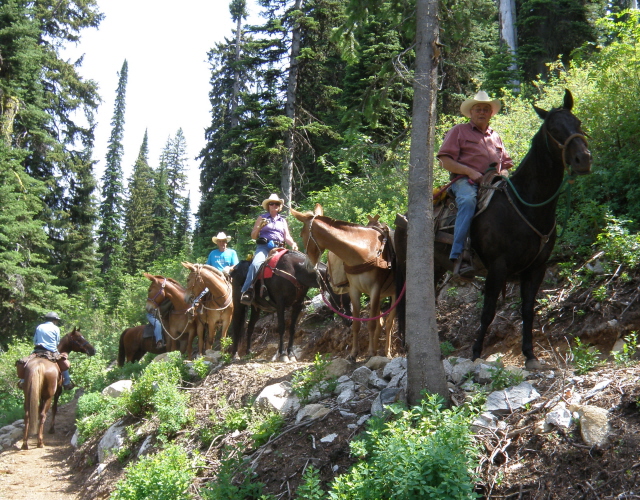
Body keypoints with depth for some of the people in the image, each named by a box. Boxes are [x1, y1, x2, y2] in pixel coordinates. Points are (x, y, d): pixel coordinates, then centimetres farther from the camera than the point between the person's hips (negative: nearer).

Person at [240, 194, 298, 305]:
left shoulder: (283, 220, 24)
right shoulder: (262, 218, 16)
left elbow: (287, 236, 15)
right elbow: (253, 236, 12)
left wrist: (293, 244, -7)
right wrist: (260, 227, -7)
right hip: (264, 247, -3)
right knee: (256, 264, -32)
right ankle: (247, 292, -35)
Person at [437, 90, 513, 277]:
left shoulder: (495, 136, 29)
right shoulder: (459, 131, 12)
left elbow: (506, 163, 32)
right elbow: (445, 160, 1)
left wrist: (502, 174, 6)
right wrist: (470, 171, -11)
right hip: (466, 182, -5)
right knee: (468, 201, -39)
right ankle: (458, 255, -46)